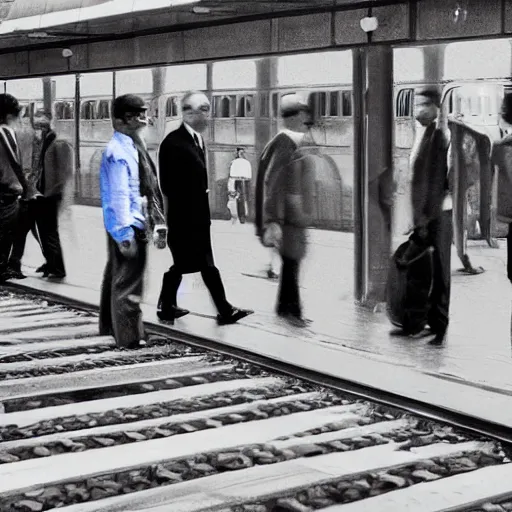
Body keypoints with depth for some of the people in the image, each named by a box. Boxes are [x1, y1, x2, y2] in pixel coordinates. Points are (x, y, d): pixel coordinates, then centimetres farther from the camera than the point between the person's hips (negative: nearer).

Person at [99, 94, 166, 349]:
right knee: (128, 281, -4)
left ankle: (110, 325, 36)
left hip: (136, 223, 10)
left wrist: (153, 223, 19)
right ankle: (129, 337, 3)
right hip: (127, 226, -10)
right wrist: (125, 233, -24)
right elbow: (119, 195, -22)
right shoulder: (118, 152, -18)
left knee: (117, 275, 22)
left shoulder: (132, 148, 11)